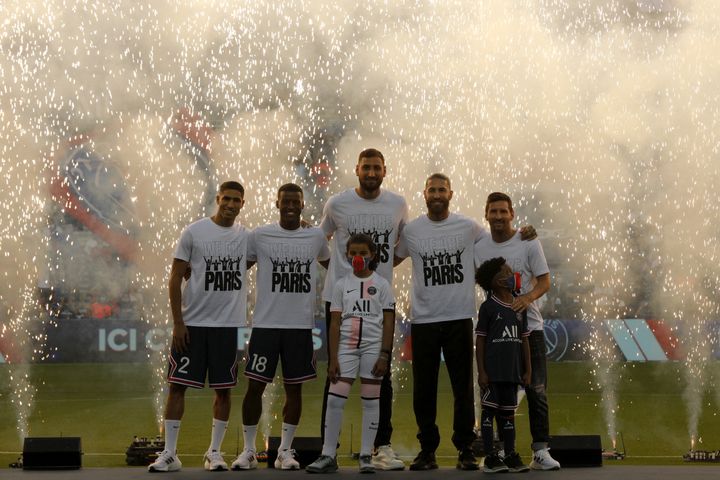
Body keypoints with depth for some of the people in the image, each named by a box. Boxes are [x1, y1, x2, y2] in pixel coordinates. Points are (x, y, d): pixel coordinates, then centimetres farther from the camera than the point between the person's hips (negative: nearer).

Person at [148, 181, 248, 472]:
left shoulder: (246, 236, 5)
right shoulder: (194, 232, -3)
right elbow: (176, 277, -2)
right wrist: (177, 322, -8)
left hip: (227, 324, 3)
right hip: (192, 322, -2)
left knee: (223, 389, 5)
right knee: (177, 385, -2)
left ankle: (214, 453, 15)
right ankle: (169, 454, 4)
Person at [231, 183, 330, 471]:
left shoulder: (316, 237, 5)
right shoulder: (259, 236, 0)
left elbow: (331, 264, 24)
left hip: (301, 326, 2)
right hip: (265, 324, -2)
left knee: (294, 388, 5)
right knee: (255, 385, -1)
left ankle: (285, 451, 14)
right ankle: (248, 451, 9)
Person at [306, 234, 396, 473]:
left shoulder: (381, 285, 3)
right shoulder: (342, 285, 7)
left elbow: (389, 323, 1)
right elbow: (335, 324, 5)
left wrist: (384, 355, -8)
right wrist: (333, 359, -2)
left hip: (373, 346, -1)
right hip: (346, 346, 1)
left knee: (370, 400, 2)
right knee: (334, 399, -6)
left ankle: (366, 456, 8)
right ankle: (328, 456, -1)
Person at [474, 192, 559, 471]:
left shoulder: (529, 244, -1)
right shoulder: (479, 248, 6)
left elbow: (544, 281, -3)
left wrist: (528, 297, -23)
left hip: (528, 325, -2)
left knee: (536, 389, -5)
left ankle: (540, 451, -3)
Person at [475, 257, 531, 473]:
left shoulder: (519, 308, 10)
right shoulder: (488, 307, -5)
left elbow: (524, 340, 13)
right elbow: (480, 341, -5)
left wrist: (527, 370, 11)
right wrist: (481, 371, -10)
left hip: (512, 371, 5)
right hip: (492, 371, -5)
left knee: (508, 412, 11)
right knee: (489, 410, 0)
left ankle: (510, 455, 17)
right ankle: (490, 457, 3)